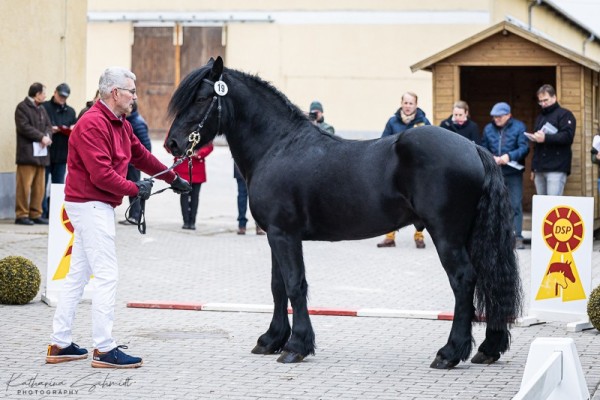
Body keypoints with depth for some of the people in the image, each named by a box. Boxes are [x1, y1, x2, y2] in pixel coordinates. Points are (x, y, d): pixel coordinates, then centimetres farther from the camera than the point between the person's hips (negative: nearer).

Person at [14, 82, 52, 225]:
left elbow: (48, 125, 15)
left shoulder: (42, 109, 20)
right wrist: (41, 137, -16)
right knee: (25, 185, -7)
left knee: (39, 186, 7)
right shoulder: (22, 107, -4)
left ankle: (36, 214, 12)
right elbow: (24, 127, -14)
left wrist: (47, 136, -7)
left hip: (41, 153, 7)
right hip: (28, 153, -7)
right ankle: (21, 215, -4)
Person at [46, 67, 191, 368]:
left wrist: (173, 179, 29)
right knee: (106, 275, -9)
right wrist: (135, 189, -13)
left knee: (78, 274, 12)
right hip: (90, 204, -11)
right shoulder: (92, 125, -18)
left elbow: (141, 156, 24)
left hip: (95, 205, 11)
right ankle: (104, 350, -7)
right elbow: (101, 174, -23)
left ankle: (60, 344, 18)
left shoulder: (120, 125, 13)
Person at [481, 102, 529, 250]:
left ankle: (517, 237, -2)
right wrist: (491, 158, -10)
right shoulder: (488, 129, 10)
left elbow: (524, 148, -9)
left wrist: (509, 156, -23)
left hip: (513, 172, -3)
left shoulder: (518, 127, -1)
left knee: (516, 205, -4)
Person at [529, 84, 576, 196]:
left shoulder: (564, 114, 1)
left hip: (556, 168, -7)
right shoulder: (540, 117, 25)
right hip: (540, 168, 7)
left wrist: (545, 138, -23)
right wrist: (533, 167, 23)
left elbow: (568, 136, -14)